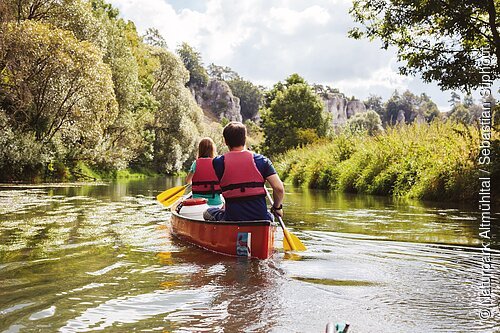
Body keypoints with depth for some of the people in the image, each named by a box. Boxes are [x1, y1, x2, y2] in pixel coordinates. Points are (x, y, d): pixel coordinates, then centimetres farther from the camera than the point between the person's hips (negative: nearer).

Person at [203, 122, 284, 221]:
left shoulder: (218, 162, -3)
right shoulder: (261, 160, -3)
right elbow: (279, 188, -9)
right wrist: (277, 207, 9)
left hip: (232, 220, -1)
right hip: (261, 219, 1)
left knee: (208, 212, 27)